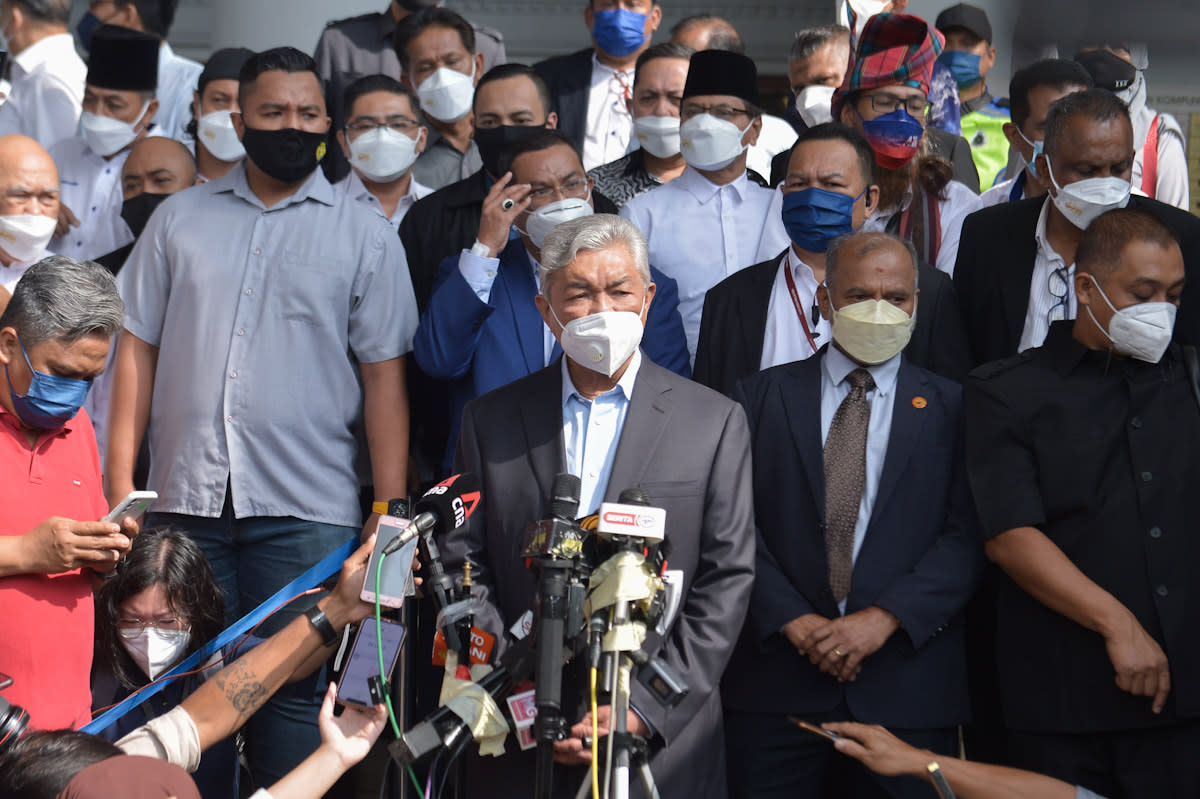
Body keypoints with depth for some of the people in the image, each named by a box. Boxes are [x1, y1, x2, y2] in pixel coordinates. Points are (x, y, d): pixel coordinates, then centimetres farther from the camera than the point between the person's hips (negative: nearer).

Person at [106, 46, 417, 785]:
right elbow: (138, 349, 10)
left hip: (307, 510, -2)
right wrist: (119, 485, 3)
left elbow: (385, 378, 1)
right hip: (187, 501, 2)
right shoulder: (181, 219, 11)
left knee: (298, 688, 0)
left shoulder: (364, 236, 5)